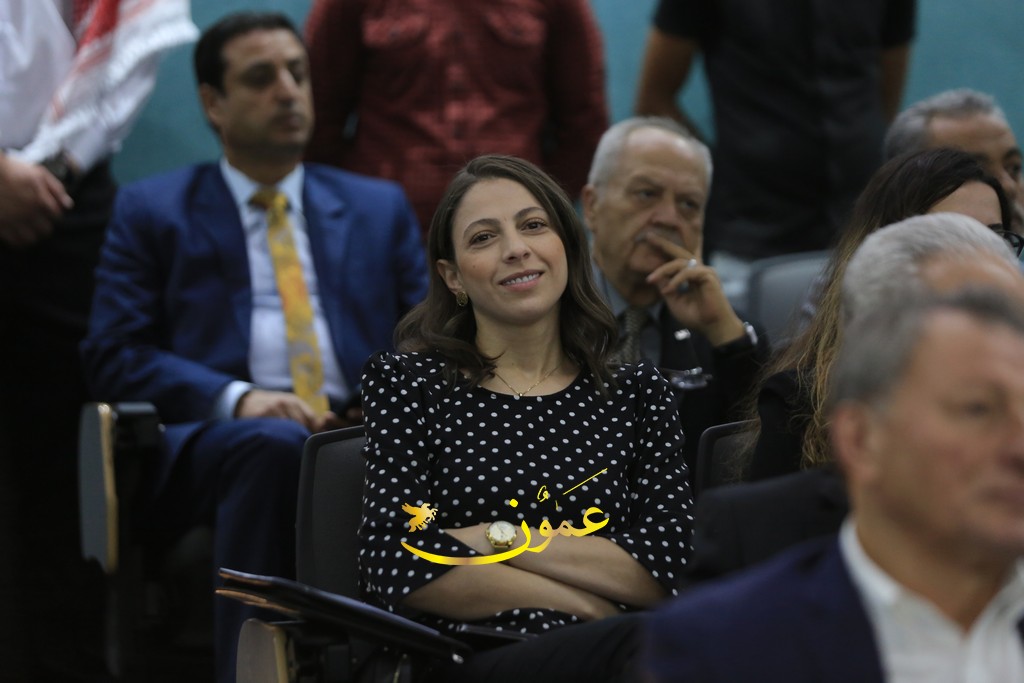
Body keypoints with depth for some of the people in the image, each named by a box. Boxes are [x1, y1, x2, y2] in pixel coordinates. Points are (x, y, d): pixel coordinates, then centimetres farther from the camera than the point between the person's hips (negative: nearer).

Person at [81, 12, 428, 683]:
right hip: (213, 442, -2)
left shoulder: (380, 207, 25)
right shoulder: (152, 210, 16)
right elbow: (116, 356, 5)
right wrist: (235, 399, -13)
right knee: (276, 445, -39)